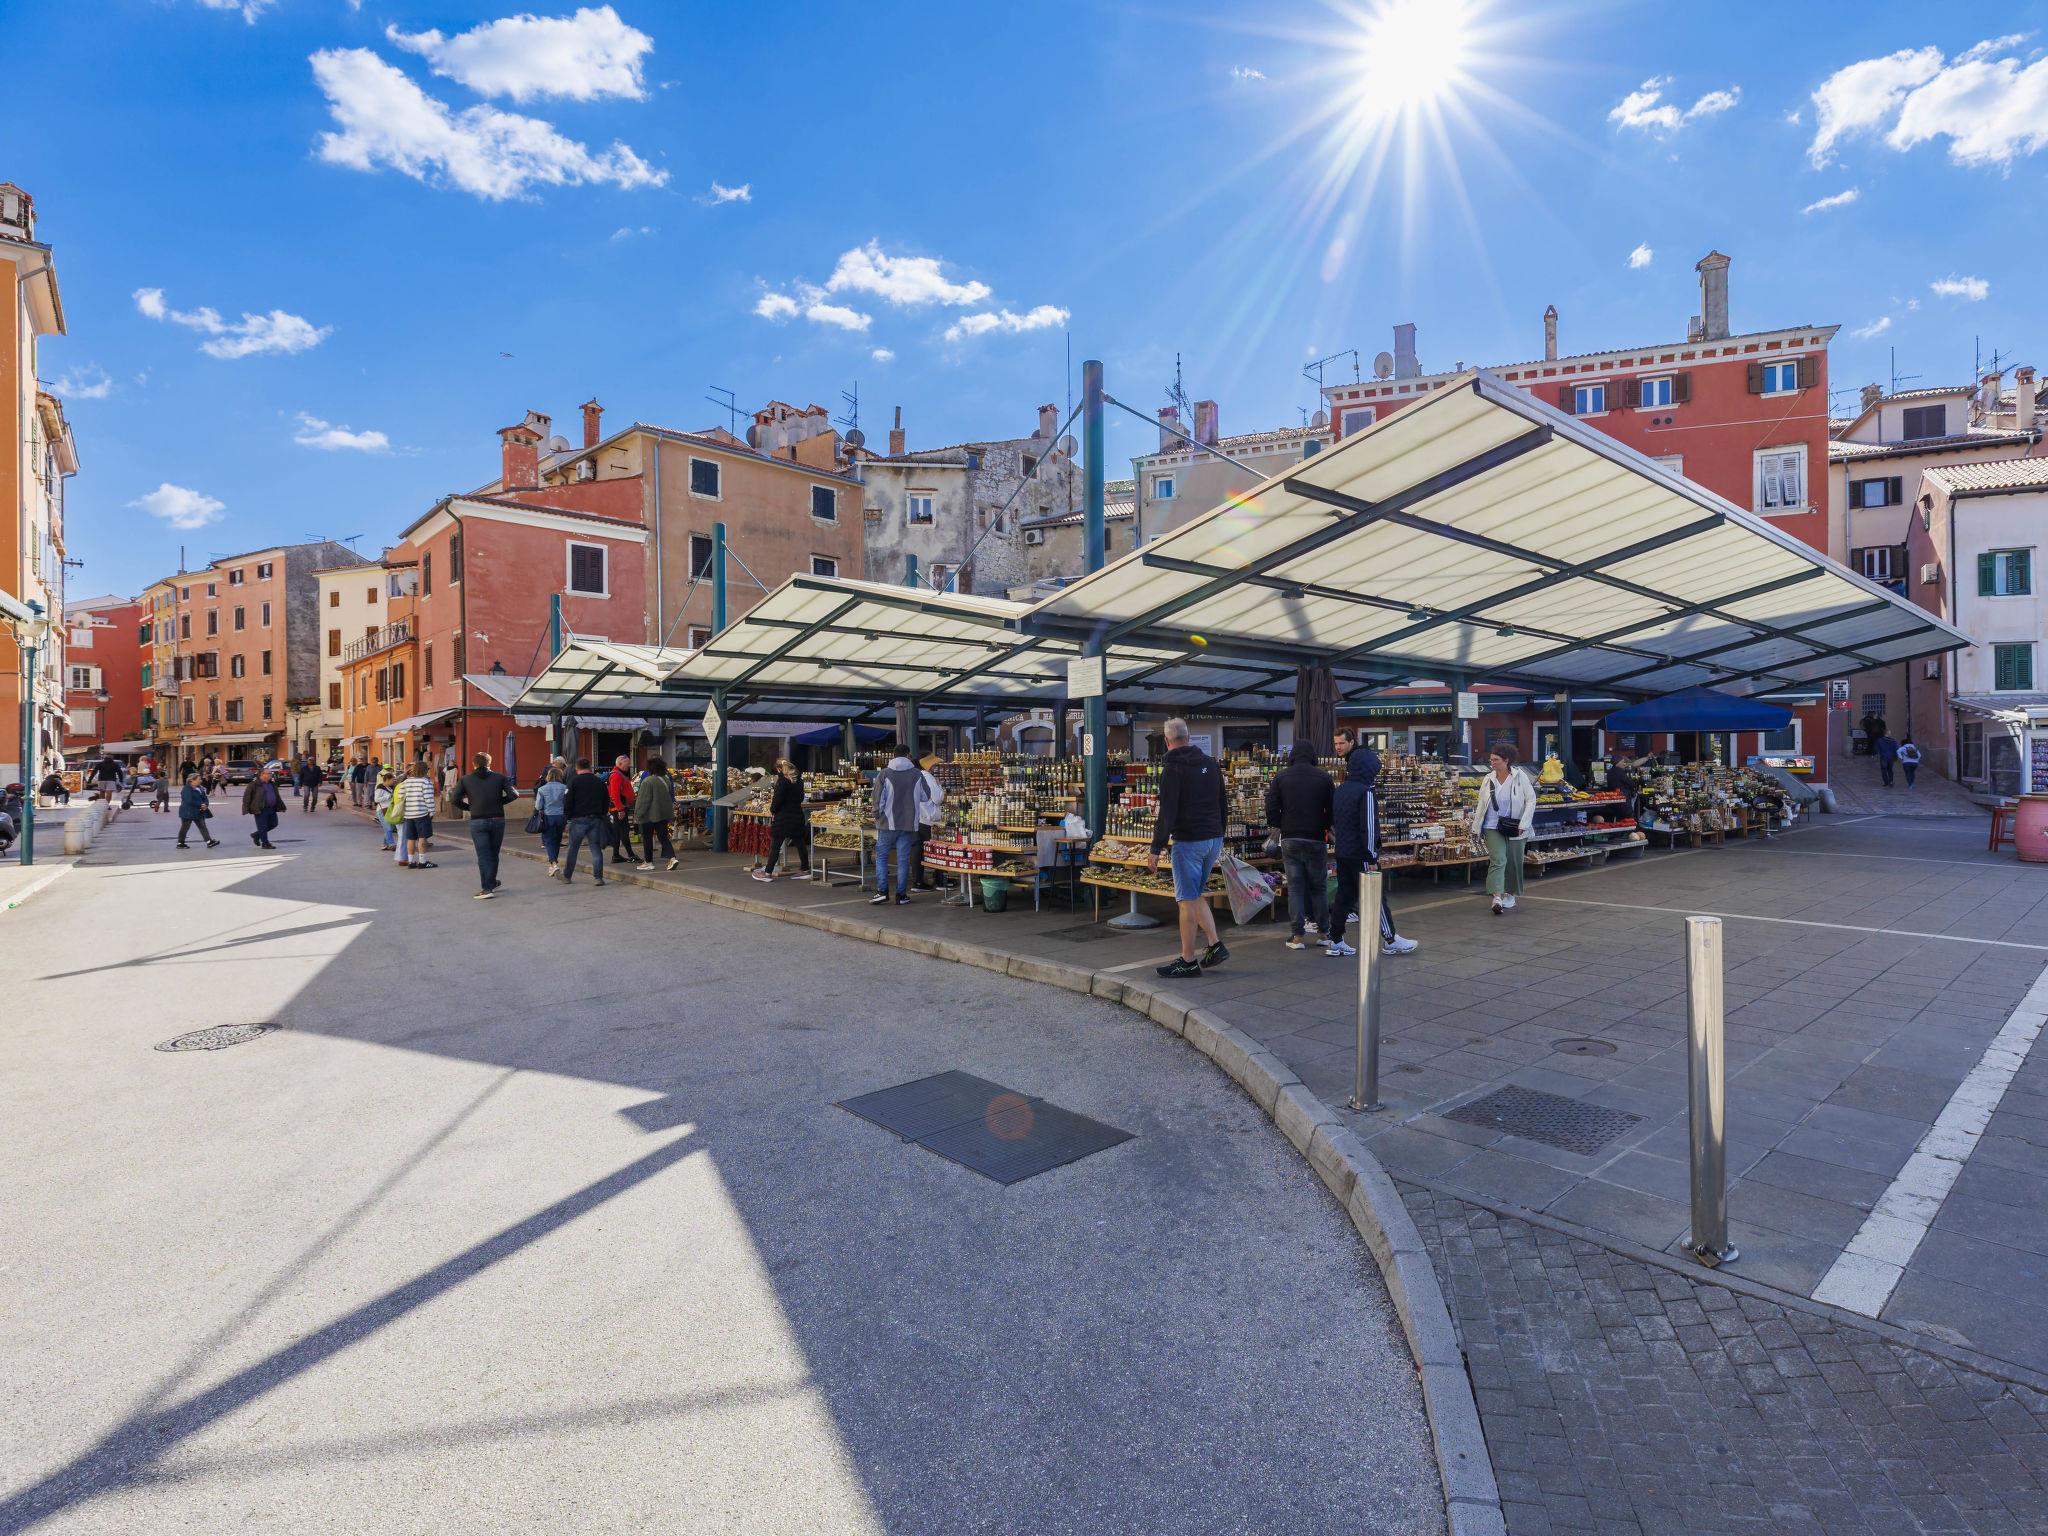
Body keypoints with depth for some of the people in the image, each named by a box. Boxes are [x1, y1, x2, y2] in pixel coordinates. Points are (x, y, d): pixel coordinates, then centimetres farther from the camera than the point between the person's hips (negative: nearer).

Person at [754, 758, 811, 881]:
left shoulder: (783, 779, -13)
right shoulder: (798, 779, 9)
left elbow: (778, 798, -17)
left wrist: (772, 810, -3)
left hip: (783, 817, -7)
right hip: (798, 815, 7)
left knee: (775, 845, -2)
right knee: (800, 843, 13)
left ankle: (768, 873, 1)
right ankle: (805, 870, 18)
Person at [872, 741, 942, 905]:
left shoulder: (884, 774, -5)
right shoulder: (917, 775, 1)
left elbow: (878, 800, -6)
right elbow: (927, 797, 8)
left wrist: (877, 817, 7)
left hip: (888, 824, -2)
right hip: (909, 824, 2)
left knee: (881, 857, 9)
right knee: (903, 859, 5)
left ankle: (882, 891, 1)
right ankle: (901, 895, 7)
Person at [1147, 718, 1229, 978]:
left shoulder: (1173, 767, -11)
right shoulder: (1211, 764, 12)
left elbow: (1167, 812, -17)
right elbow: (1224, 805, 18)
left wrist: (1156, 849, -14)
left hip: (1188, 841, -7)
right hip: (1214, 839, 8)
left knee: (1188, 900, -1)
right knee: (1196, 895, 20)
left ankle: (1188, 962, 5)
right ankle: (1215, 946, 14)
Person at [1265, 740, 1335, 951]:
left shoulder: (1281, 777, -1)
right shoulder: (1323, 777, -1)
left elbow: (1271, 808, -3)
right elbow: (1332, 809, 2)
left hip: (1290, 839, 0)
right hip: (1315, 839, 0)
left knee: (1295, 887, 3)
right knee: (1319, 886, 11)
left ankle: (1297, 935, 2)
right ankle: (1322, 932, 15)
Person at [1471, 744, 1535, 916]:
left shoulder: (1520, 778, -3)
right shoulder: (1488, 780, 3)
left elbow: (1531, 801, -2)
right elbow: (1481, 805, 9)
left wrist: (1523, 824, -10)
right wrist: (1476, 828, 8)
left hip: (1514, 829, 0)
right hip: (1493, 827, 0)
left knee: (1514, 862, 8)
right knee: (1498, 860, -14)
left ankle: (1509, 895, 27)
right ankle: (1497, 897, -22)